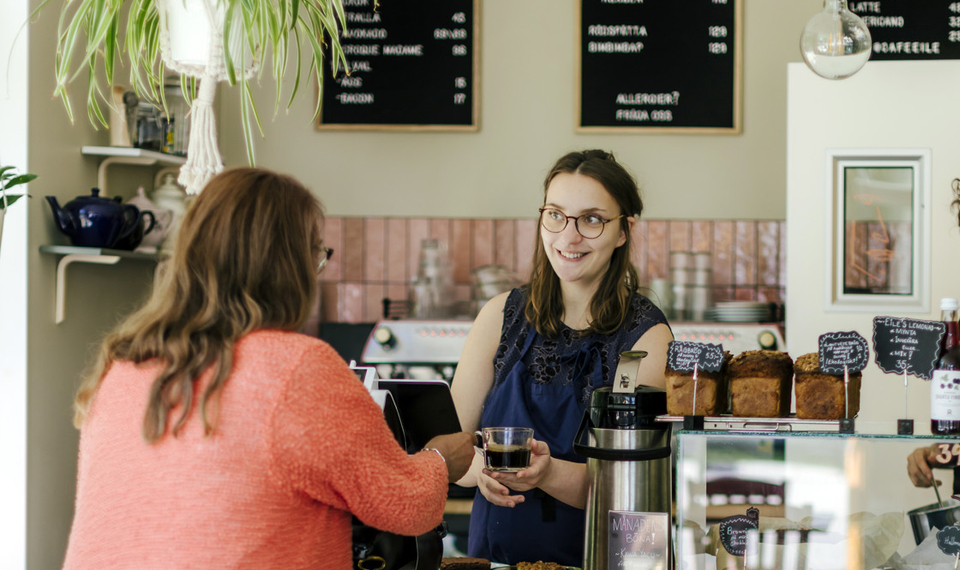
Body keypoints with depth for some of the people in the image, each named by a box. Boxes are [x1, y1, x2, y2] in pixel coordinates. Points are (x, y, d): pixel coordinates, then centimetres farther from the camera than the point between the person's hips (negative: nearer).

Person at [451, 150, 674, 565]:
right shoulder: (502, 316, 7)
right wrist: (479, 467, -16)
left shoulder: (646, 337, -3)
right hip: (492, 557, 5)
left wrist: (549, 473, -25)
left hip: (596, 560, -5)